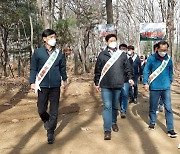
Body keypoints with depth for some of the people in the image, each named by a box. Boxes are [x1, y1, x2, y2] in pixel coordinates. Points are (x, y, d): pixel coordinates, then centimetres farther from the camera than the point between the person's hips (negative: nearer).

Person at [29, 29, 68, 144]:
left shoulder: (58, 53, 2)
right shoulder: (38, 52, -4)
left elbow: (62, 67, 14)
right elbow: (33, 68, 0)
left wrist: (64, 79, 22)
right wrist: (32, 82, -7)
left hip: (55, 86, 1)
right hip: (42, 86, -1)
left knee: (54, 111, 4)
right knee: (41, 110, 7)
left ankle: (50, 132, 19)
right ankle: (46, 121, 41)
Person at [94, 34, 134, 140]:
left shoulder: (122, 55, 7)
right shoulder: (102, 55, 2)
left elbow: (127, 68, 13)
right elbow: (97, 70, 6)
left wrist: (130, 78, 2)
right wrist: (97, 83, 6)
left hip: (118, 85, 2)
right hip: (106, 86, -2)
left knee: (115, 106, 15)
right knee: (107, 106, -7)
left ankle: (114, 122, 36)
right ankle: (107, 130, -5)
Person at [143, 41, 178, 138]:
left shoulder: (168, 59, 2)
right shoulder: (151, 59, -7)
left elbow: (170, 71, 15)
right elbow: (146, 71, -3)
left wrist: (170, 82, 15)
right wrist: (145, 83, -10)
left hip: (166, 87, 2)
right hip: (154, 87, -2)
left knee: (168, 108, 0)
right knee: (153, 107, 12)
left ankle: (170, 129, 5)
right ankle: (152, 122, 34)